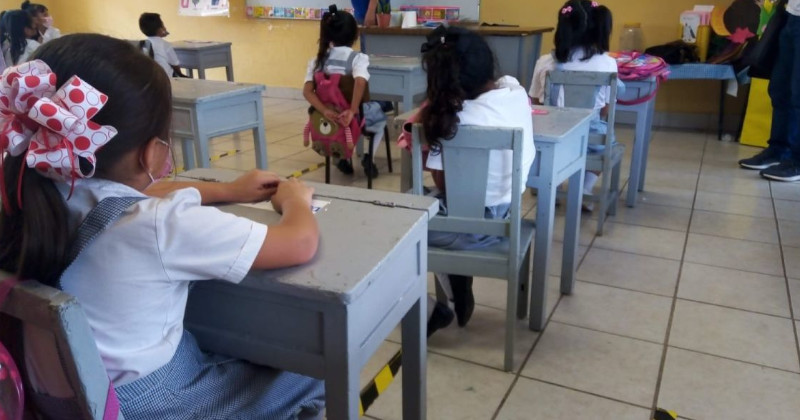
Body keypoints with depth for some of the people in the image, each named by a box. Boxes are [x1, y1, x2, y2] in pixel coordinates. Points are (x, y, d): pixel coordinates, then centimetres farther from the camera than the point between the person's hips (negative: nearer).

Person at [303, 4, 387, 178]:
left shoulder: (317, 60, -1)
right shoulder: (358, 58, -13)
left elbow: (307, 90, -16)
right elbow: (360, 81, -34)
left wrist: (325, 111, -23)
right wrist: (352, 111, -33)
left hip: (329, 118, 4)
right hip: (355, 115, -4)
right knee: (380, 117, 31)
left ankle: (344, 159, 30)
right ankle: (368, 156, 14)